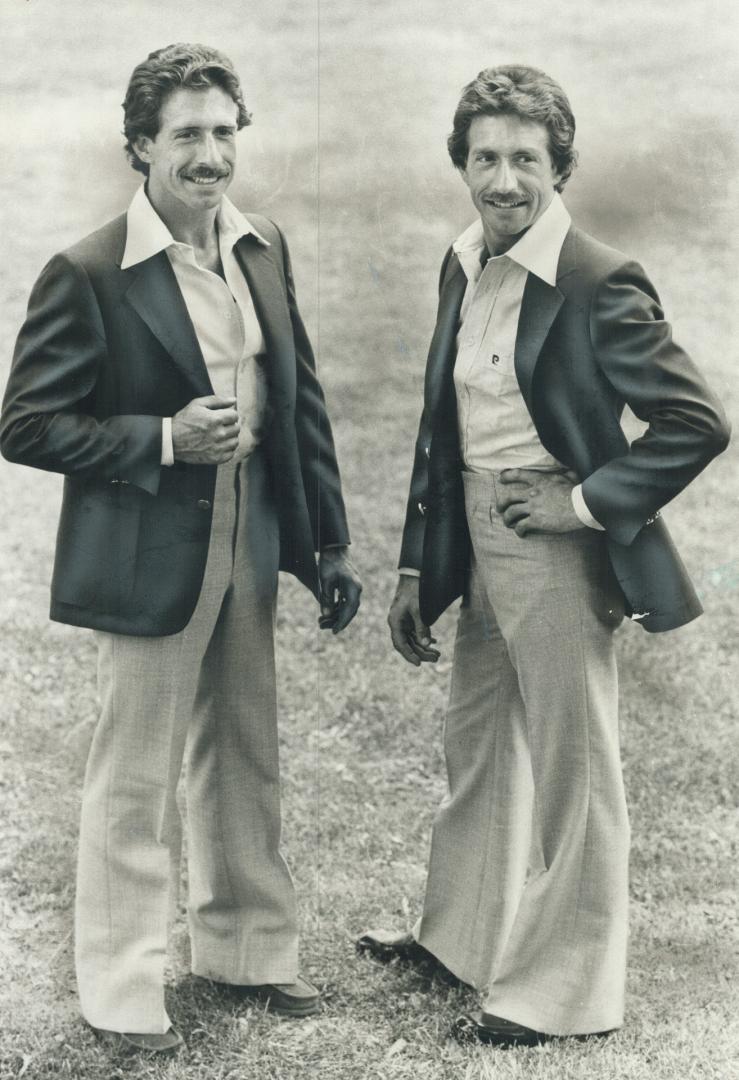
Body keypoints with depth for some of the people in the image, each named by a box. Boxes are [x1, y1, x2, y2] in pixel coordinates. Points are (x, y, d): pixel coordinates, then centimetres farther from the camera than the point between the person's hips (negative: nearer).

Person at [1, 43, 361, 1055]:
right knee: (134, 782, 6)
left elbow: (302, 394, 10)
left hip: (250, 548, 6)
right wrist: (166, 440, -21)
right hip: (147, 560, -6)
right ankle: (124, 993, 21)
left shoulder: (263, 246, 4)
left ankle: (246, 945, 37)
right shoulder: (88, 274, -15)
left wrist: (330, 541, 8)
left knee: (245, 761, 19)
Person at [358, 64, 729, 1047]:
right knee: (475, 749, 22)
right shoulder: (463, 267, 6)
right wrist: (416, 570, 11)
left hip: (556, 551, -8)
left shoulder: (599, 285, -18)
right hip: (479, 546, 8)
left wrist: (584, 501, -18)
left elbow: (697, 421, -18)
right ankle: (459, 937, 42)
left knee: (569, 772, 6)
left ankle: (563, 992, 22)